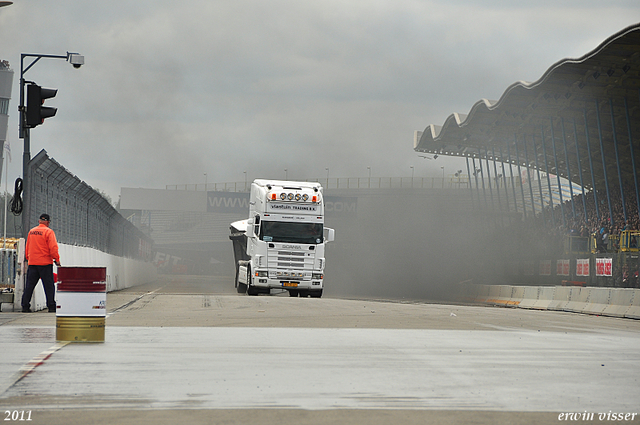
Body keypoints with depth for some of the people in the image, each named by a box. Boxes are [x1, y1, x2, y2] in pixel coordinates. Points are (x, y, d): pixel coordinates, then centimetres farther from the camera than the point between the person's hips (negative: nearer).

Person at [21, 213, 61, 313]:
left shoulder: (31, 232, 11)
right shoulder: (48, 232, -7)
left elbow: (27, 247, 17)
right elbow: (53, 247, -14)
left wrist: (28, 258, 25)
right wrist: (57, 259, -6)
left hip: (32, 263, 5)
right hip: (45, 262, -5)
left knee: (29, 285, 8)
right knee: (49, 285, -2)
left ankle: (25, 306, 6)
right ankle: (51, 306, -5)